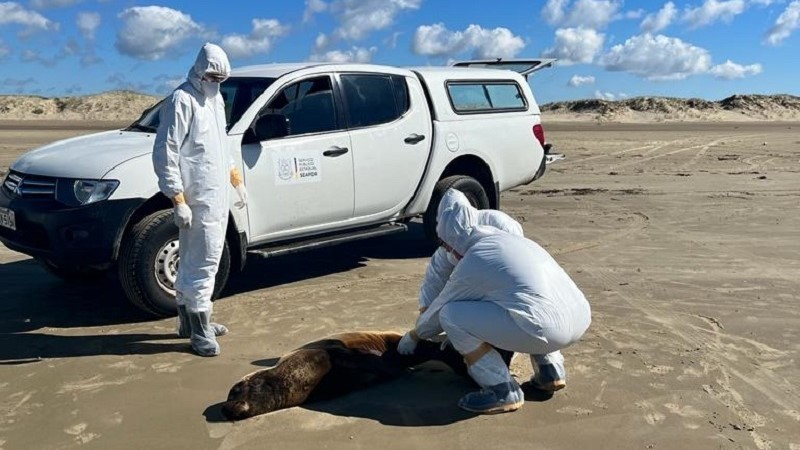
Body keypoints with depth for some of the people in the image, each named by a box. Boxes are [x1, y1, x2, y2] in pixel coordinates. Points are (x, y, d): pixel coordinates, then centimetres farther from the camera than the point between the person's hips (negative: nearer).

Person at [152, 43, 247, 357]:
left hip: (217, 197, 9)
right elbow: (164, 154, -17)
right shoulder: (182, 101, -12)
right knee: (203, 263, -7)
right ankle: (200, 331, 2)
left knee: (193, 262, 16)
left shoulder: (216, 100, 17)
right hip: (197, 200, -9)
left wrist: (237, 179, 25)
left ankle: (189, 321, 27)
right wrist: (178, 200, -22)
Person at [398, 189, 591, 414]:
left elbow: (437, 310, 15)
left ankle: (503, 391, 1)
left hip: (548, 328, -8)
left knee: (450, 314, 2)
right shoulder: (511, 238, 23)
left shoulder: (471, 264, 1)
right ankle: (551, 370, 25)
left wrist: (413, 336, 36)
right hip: (582, 318, 8)